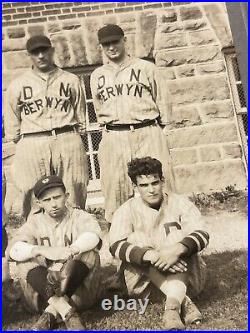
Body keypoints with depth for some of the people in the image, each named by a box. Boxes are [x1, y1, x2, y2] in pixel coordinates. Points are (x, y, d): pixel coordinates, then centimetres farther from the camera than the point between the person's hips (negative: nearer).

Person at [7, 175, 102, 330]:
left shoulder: (79, 217, -2)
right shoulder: (34, 222, 2)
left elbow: (93, 235, -28)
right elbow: (13, 249, -17)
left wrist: (69, 251, -46)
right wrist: (42, 250, -36)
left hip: (78, 288, -2)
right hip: (43, 287, 2)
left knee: (90, 254, -26)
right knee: (26, 262, -22)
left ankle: (51, 313, -34)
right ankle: (67, 311, -35)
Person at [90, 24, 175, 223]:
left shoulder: (146, 67, 9)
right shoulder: (97, 76, 16)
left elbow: (163, 100, 10)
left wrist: (157, 130, 6)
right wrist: (110, 126, 11)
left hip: (147, 134, -2)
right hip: (113, 138, 2)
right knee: (114, 187, 0)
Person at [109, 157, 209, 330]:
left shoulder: (180, 203, -1)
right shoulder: (127, 210, -2)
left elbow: (202, 235, -14)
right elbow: (116, 246, -18)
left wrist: (177, 249, -35)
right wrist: (153, 256, -34)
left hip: (184, 275, 0)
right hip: (142, 277, 1)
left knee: (177, 234, -23)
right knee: (136, 239, -23)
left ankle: (173, 304, -40)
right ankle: (184, 302, -33)